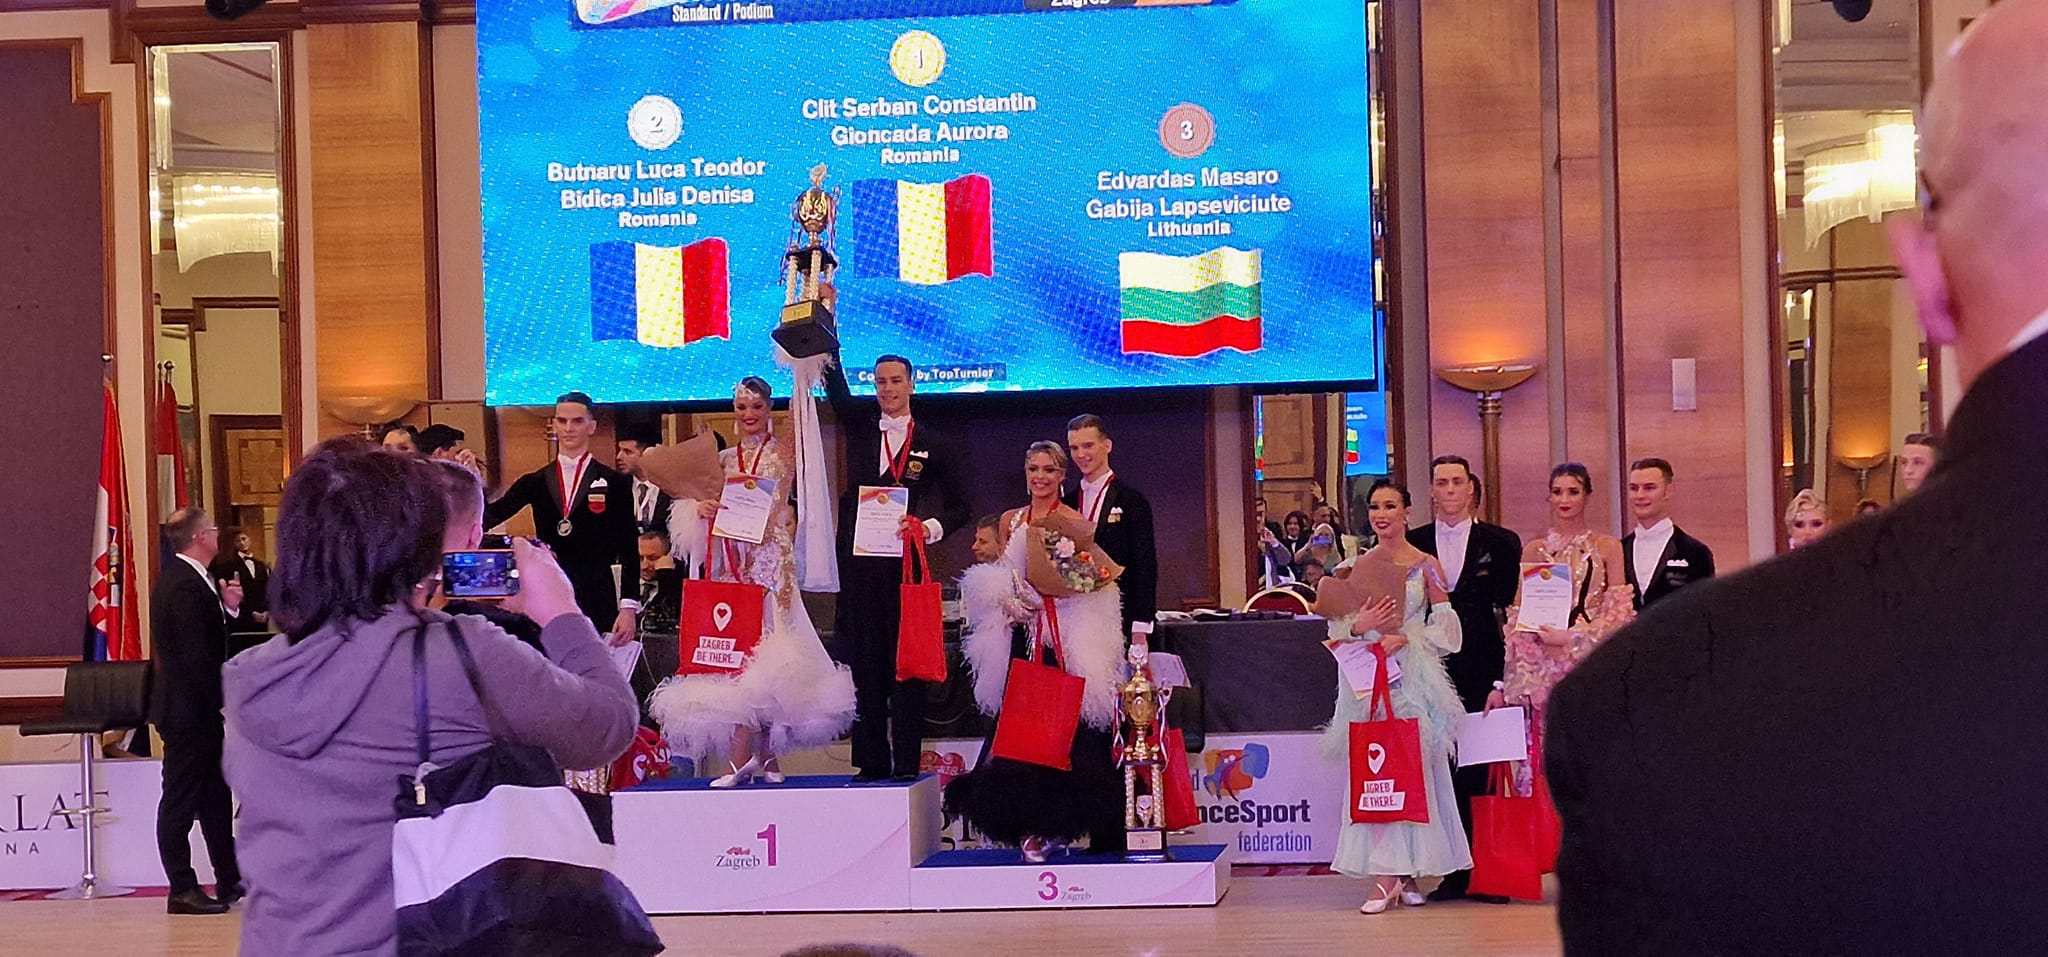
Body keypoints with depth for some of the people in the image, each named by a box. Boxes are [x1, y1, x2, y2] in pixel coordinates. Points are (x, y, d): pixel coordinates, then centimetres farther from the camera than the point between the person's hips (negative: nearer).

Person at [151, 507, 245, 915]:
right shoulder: (186, 586, -21)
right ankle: (183, 890, 4)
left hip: (198, 710, 11)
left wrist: (227, 606, 0)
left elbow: (210, 635, 15)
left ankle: (229, 880, 23)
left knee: (215, 794, 15)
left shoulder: (181, 578, 12)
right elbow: (197, 654, -24)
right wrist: (220, 698, -15)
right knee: (182, 798, -2)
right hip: (189, 709, -11)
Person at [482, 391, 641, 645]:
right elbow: (489, 516, 1)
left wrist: (628, 608, -5)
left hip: (596, 598, -3)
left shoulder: (612, 482, 2)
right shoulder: (535, 482, 11)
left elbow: (629, 552, 2)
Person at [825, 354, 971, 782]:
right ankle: (871, 761, 9)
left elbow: (960, 506, 6)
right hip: (859, 565, 3)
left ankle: (907, 762, 0)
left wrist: (929, 527, -11)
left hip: (905, 563, -3)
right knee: (866, 664, 4)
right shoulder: (860, 425, 15)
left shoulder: (935, 445, 7)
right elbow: (835, 387, 3)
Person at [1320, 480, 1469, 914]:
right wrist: (1361, 625, -11)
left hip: (1414, 678, -2)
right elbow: (1337, 625, 10)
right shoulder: (1356, 566, 10)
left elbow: (1447, 629, -1)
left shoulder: (1426, 567, 2)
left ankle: (1407, 873, -1)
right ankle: (1386, 876, 0)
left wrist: (1404, 638, -14)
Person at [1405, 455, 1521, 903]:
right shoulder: (1412, 545, 9)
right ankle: (1453, 871, 7)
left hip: (1482, 674, -2)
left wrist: (1505, 679, -6)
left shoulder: (1501, 543, 5)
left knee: (1481, 773, -1)